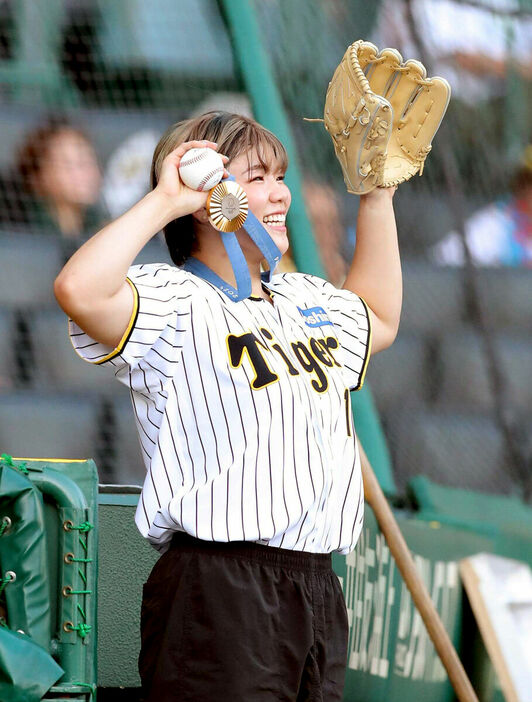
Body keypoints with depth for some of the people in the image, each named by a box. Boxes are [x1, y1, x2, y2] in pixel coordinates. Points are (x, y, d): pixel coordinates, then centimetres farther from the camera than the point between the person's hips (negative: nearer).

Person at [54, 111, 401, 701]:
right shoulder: (173, 302, -7)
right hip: (218, 591, -8)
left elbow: (378, 320, 43)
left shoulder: (305, 299, 21)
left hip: (316, 587, 8)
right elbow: (80, 291, -28)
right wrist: (163, 202, -17)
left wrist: (377, 198, 35)